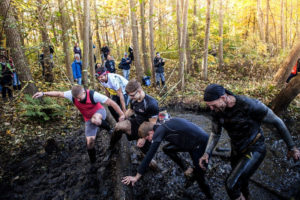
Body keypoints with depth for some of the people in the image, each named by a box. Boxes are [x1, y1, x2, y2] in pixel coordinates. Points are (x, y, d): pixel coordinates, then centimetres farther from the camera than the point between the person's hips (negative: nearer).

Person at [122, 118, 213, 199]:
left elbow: (149, 155, -20)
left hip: (200, 143, -9)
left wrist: (136, 177, -15)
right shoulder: (163, 126, 7)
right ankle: (187, 172, 19)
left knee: (198, 175, 0)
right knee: (167, 149, 10)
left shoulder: (159, 131, -18)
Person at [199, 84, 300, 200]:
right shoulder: (217, 110, -13)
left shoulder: (249, 105, -32)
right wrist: (206, 154, -14)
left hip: (254, 151, -6)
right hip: (237, 151, 6)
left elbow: (276, 121, -16)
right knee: (240, 184, 23)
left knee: (231, 185, -19)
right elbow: (215, 134, 1)